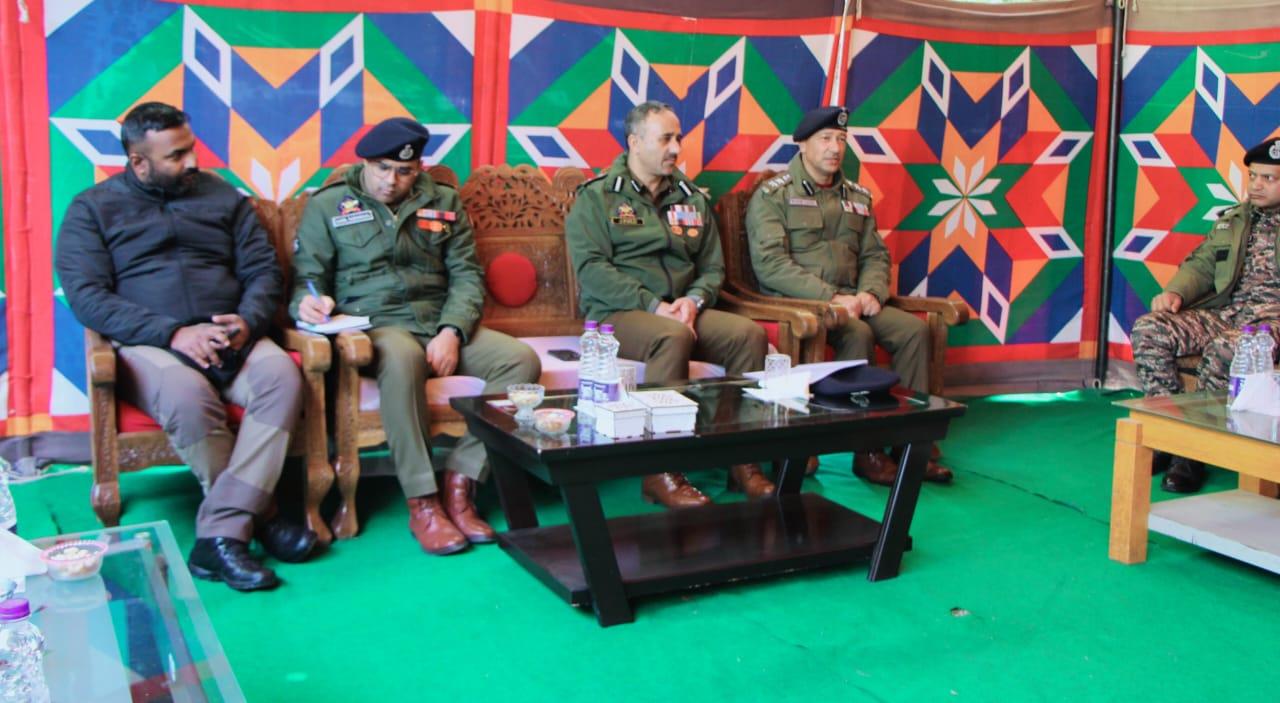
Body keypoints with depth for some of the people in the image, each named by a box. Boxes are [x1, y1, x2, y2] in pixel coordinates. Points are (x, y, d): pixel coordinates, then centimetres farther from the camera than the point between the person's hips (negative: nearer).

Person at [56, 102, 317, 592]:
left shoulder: (221, 196, 18)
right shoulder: (92, 209, 9)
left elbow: (263, 270, 14)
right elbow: (87, 297, -4)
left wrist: (248, 321, -10)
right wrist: (174, 333, -18)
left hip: (231, 337, 3)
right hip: (148, 345, -3)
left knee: (281, 375, -31)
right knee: (188, 395, -37)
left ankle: (220, 532, -33)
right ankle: (258, 515, -19)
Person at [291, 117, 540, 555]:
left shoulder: (444, 203, 17)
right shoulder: (328, 205, 11)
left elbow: (467, 275, 10)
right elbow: (306, 277, 6)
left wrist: (452, 332, -9)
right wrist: (307, 301, -20)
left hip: (442, 326, 4)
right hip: (374, 326, -4)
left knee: (521, 359, -22)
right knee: (403, 356, -41)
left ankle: (460, 483, -20)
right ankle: (422, 503, -32)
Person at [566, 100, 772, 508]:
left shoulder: (692, 199, 19)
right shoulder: (597, 196, 3)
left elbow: (713, 266, 17)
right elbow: (591, 267, -9)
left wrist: (694, 299, -7)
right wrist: (652, 305, -18)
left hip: (683, 311, 5)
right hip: (616, 314, -5)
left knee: (750, 334, -21)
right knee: (674, 337, -37)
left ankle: (743, 461, -14)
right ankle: (660, 474, -33)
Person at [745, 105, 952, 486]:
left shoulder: (856, 197, 19)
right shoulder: (773, 195, -1)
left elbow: (875, 254, 19)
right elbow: (769, 263, -14)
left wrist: (871, 292, -6)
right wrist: (830, 297, -21)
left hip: (849, 299, 6)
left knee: (915, 329, -16)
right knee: (858, 333, -32)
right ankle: (866, 450, -22)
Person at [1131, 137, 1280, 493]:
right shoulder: (1233, 219, 22)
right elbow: (1201, 265, 20)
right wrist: (1176, 291, -2)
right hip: (1224, 313, 6)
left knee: (1224, 350, -38)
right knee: (1148, 330, -18)